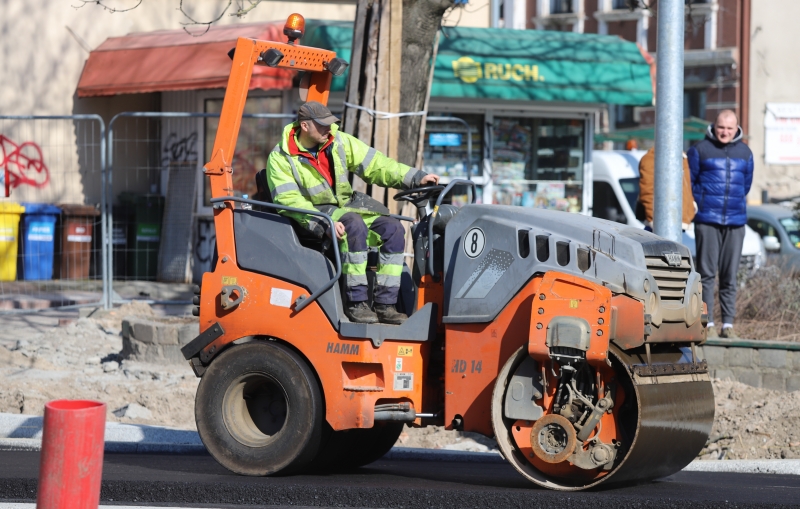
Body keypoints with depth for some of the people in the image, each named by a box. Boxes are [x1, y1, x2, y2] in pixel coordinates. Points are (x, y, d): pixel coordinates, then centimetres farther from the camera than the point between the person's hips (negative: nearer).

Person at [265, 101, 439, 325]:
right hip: (315, 212, -6)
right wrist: (324, 224, -33)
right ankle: (356, 303, -32)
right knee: (355, 225, -35)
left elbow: (375, 164, 2)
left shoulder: (339, 142, 3)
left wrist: (416, 178, -7)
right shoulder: (281, 159, -10)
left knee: (392, 228, -15)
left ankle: (385, 305, -15)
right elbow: (290, 201, -19)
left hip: (348, 205, 6)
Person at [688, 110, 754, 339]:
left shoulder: (745, 153, 11)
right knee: (707, 272, -4)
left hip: (735, 221, 3)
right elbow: (690, 181, 8)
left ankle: (728, 323, 7)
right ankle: (708, 322, -2)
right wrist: (702, 203, 9)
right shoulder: (700, 150, 1)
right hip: (707, 220, -3)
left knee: (730, 276, 4)